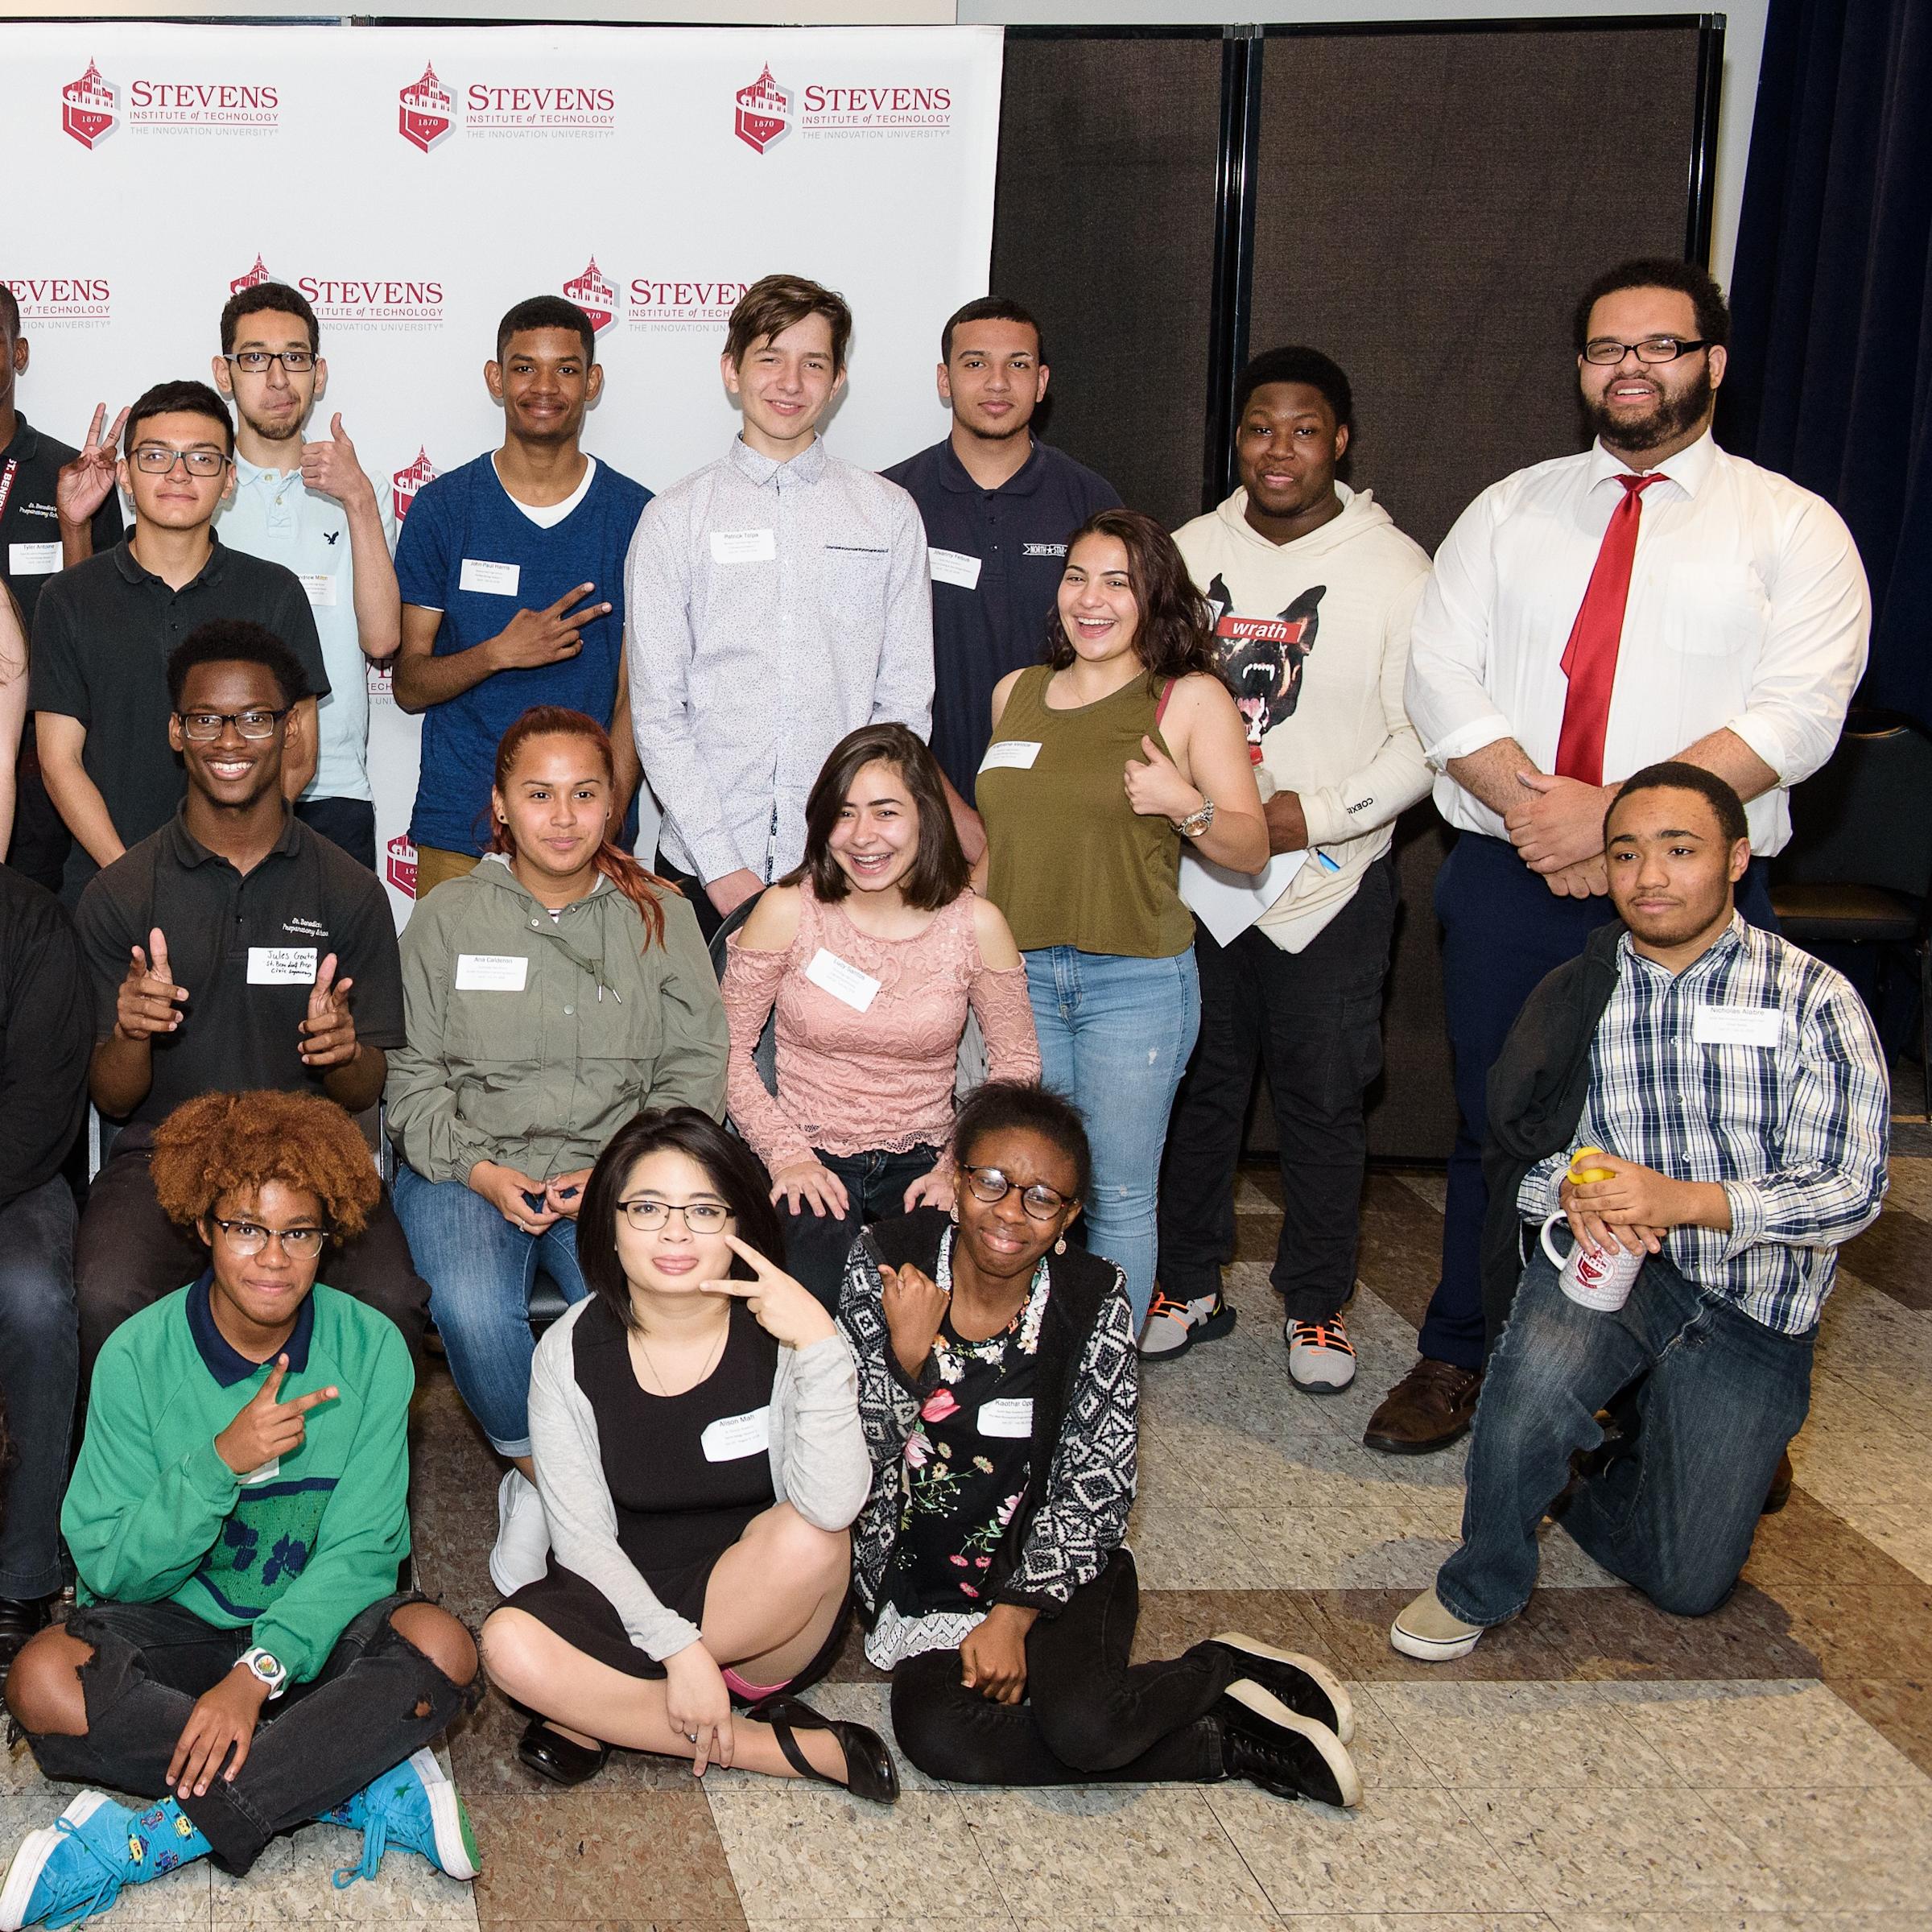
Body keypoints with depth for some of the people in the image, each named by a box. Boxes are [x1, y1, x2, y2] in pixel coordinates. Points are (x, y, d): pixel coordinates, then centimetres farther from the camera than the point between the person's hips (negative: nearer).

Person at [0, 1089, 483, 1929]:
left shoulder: (370, 1348, -8)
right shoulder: (139, 1356, -9)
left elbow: (360, 1548, -11)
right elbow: (109, 1567, -10)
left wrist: (261, 1670, -27)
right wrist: (220, 1461, -26)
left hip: (315, 1631, 0)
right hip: (174, 1629, 0)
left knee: (441, 1647, -31)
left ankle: (150, 1840, -28)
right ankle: (374, 1788, -26)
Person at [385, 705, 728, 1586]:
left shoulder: (661, 917, 8)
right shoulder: (448, 915, 6)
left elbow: (694, 1072, 5)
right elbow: (410, 1071, 5)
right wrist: (479, 1170, -11)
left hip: (616, 1172, 0)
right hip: (468, 1167, 0)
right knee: (471, 1309, -31)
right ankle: (534, 1471, -2)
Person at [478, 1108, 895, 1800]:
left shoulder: (778, 1337, -13)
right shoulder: (570, 1352, -8)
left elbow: (832, 1507, -28)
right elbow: (582, 1536, -9)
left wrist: (820, 1342, -36)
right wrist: (679, 1649, -21)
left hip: (771, 1622, -1)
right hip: (626, 1602, 1)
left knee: (809, 1538, -32)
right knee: (511, 1646, -27)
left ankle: (603, 1716, -14)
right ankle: (783, 1748, -16)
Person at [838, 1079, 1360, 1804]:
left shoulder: (1094, 1301, -10)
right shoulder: (886, 1262, -9)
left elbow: (1096, 1486, -8)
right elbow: (864, 1448, -8)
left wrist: (1014, 1616, -15)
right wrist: (908, 1357, -26)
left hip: (1056, 1566, -2)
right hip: (923, 1573, 2)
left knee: (1084, 1726, -30)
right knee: (936, 1733, -27)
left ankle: (1228, 1668, 3)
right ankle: (1229, 1743, -11)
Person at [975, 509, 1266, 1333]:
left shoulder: (1192, 700, 0)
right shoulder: (1016, 693, 13)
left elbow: (1251, 849, 0)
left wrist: (1183, 804, -18)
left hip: (1136, 979, -3)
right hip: (1019, 974, 4)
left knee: (1117, 1198, 2)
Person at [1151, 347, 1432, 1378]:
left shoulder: (1392, 567, -6)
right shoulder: (1191, 551, 5)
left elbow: (1430, 733, -8)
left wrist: (1317, 813, -17)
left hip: (1332, 882, -3)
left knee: (1323, 1100, 6)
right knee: (1195, 1086, 12)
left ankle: (1316, 1303, 23)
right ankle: (1189, 1284, 28)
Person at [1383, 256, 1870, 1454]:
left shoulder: (1792, 527, 3)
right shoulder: (1511, 510, 12)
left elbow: (1795, 718, -9)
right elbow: (1439, 680, 2)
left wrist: (1619, 814, -19)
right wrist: (1536, 807, -14)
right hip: (1504, 880, 3)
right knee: (1495, 1129, 12)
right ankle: (1459, 1362, 28)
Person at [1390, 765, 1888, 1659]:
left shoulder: (1812, 998, -5)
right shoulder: (1575, 995, 6)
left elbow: (1851, 1188, -12)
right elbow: (1512, 1154, 6)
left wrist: (1681, 1200, -26)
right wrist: (1568, 1189, -20)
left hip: (1754, 1302, -1)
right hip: (1603, 1261, 1)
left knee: (1689, 1581, -1)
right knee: (1535, 1378, -34)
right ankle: (1479, 1586, -7)